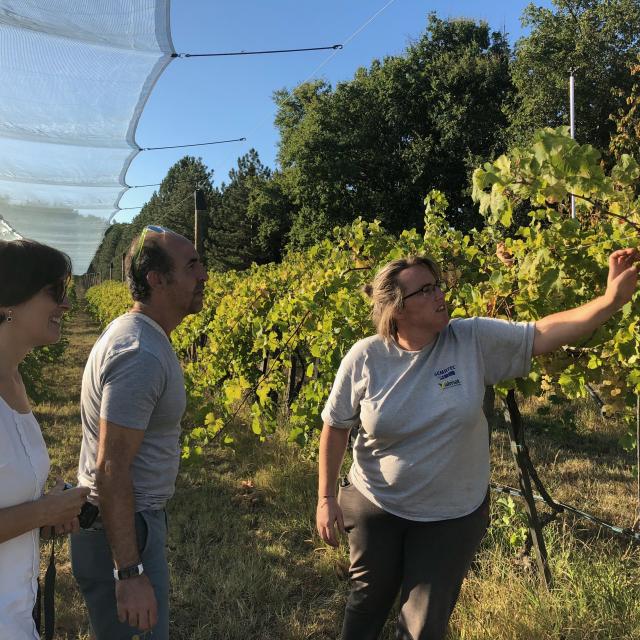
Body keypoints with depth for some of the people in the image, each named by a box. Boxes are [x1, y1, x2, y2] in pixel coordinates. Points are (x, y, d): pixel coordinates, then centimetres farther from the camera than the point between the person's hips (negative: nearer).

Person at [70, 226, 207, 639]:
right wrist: (130, 573, -25)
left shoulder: (137, 333, 6)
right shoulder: (140, 356, -26)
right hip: (121, 531, -10)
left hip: (133, 515, 10)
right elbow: (110, 470, -27)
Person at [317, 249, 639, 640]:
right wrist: (326, 498, -5)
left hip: (453, 515, 0)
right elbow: (336, 427, -6)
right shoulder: (364, 358, -16)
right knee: (369, 601, 24)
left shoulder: (474, 341, -14)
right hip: (375, 506, 0)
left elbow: (541, 335, -15)